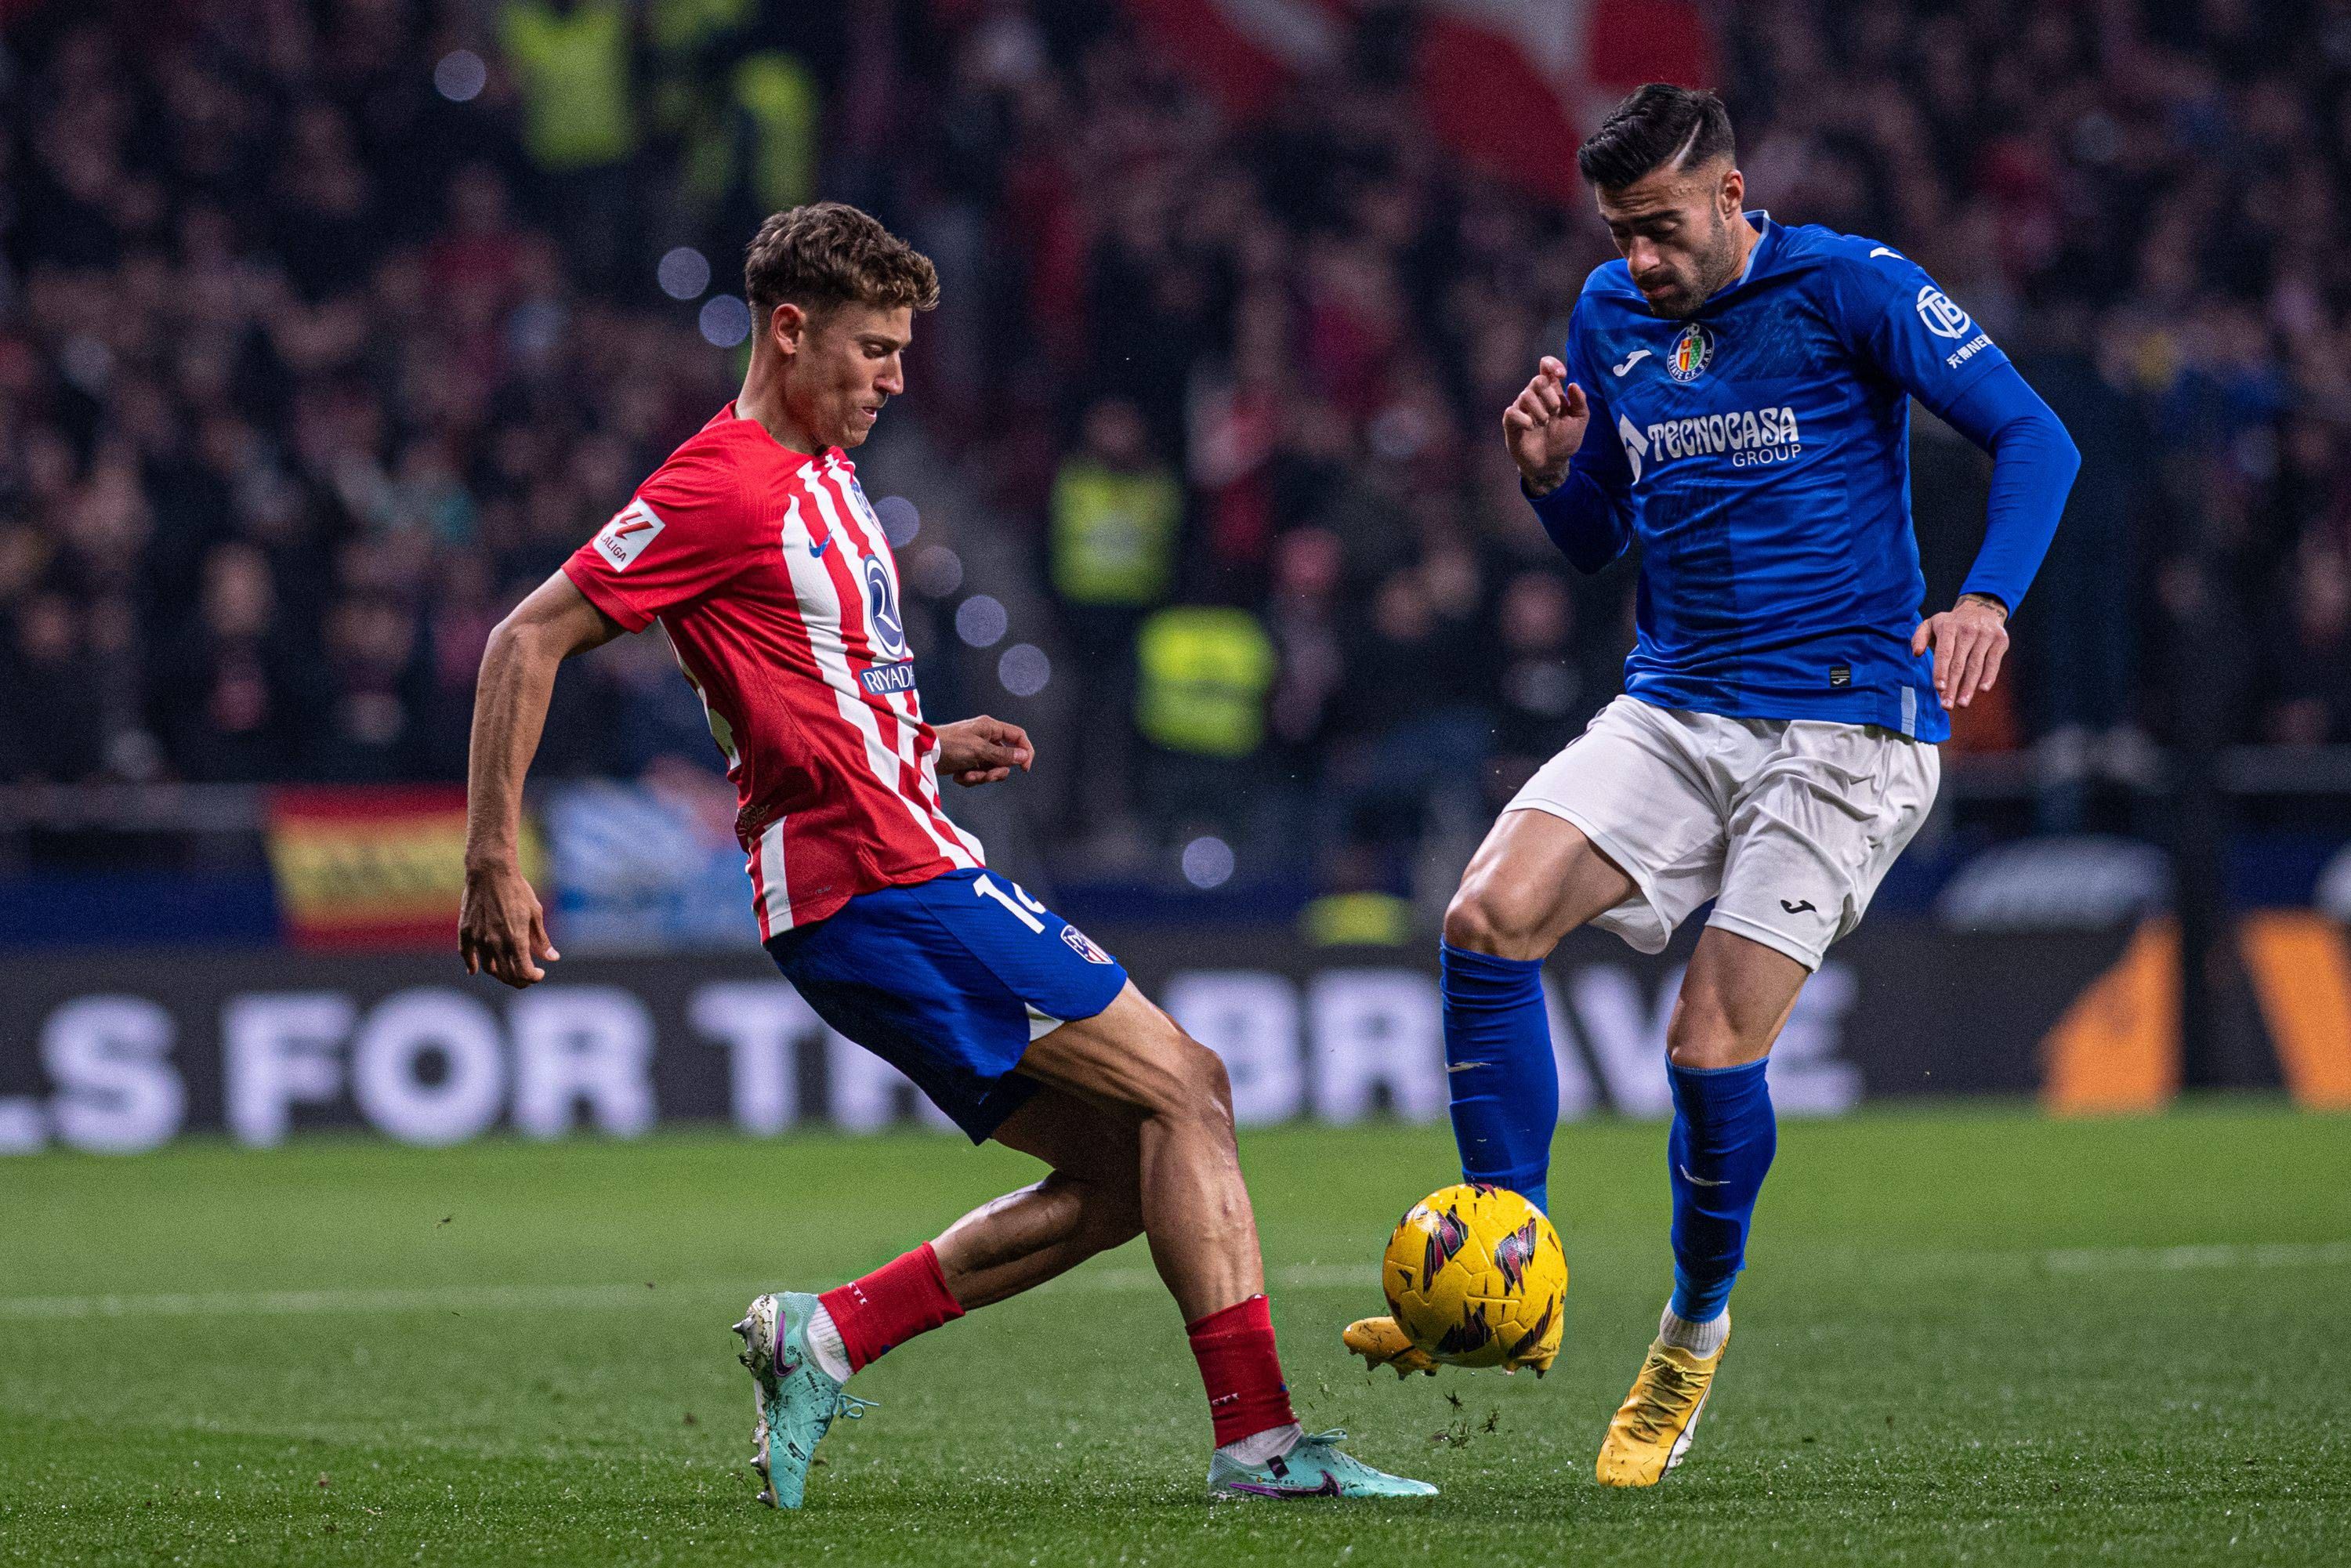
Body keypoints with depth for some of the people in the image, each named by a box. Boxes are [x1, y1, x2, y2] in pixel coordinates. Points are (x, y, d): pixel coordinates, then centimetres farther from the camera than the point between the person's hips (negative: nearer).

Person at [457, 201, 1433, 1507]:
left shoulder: (821, 473, 18)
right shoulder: (723, 483, -11)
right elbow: (529, 639, -13)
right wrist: (493, 864, -17)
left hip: (905, 873, 10)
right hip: (881, 886, -10)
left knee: (1120, 1178, 7)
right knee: (1184, 1088, -9)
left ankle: (823, 1340, 5)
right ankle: (1257, 1438, -11)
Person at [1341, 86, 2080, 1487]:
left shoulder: (1850, 290, -8)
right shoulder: (1611, 318, 8)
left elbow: (2035, 439, -10)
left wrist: (1986, 602, -27)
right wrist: (1551, 474, -4)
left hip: (1844, 726, -5)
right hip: (1675, 712, 5)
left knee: (1713, 1043, -13)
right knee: (1490, 914, -19)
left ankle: (1695, 1333, 14)